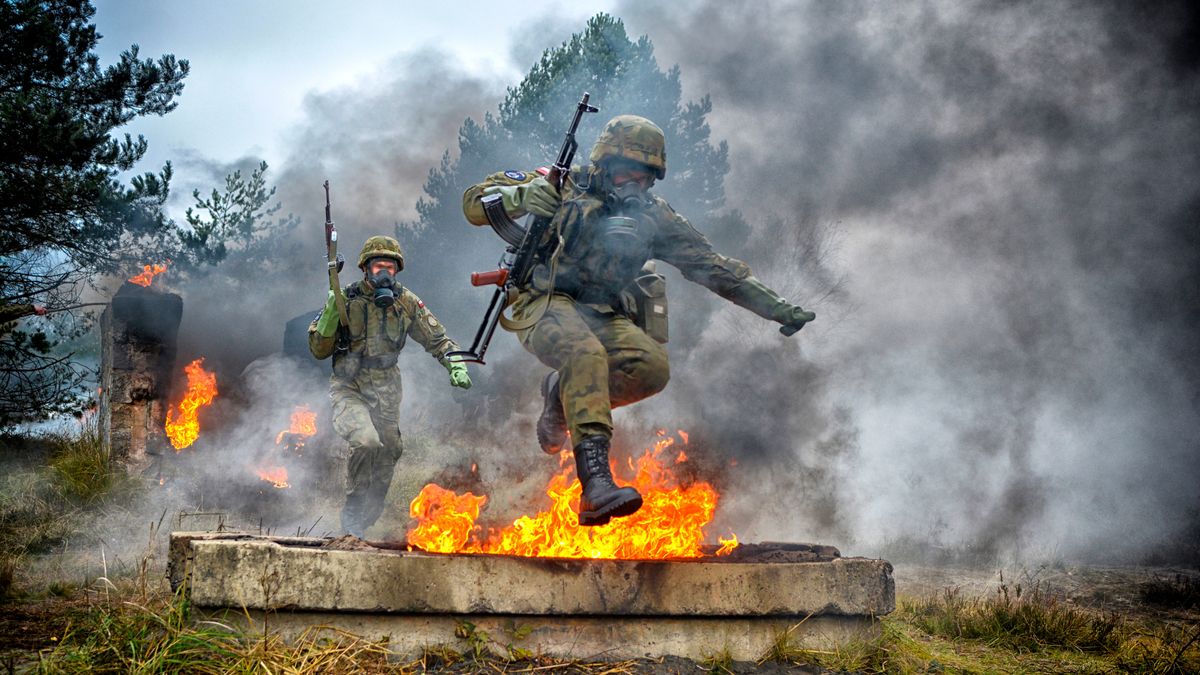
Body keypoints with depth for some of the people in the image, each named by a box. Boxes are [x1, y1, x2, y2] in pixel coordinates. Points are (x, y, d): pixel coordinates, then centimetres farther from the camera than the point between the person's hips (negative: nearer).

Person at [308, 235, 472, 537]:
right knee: (366, 442, -28)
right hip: (349, 389, -4)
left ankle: (366, 521, 28)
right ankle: (354, 510, -8)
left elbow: (437, 339, 11)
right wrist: (330, 314, -20)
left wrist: (456, 366, -6)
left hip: (386, 391, 4)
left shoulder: (406, 302, 0)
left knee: (387, 455, 7)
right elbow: (319, 350, -6)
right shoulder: (346, 300, -7)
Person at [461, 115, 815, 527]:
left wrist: (776, 307, 4)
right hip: (546, 305, -4)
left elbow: (713, 267, 10)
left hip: (601, 314, 5)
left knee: (652, 367, -26)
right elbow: (475, 204, -1)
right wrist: (523, 196, -22)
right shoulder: (562, 189, 0)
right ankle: (595, 482, -49)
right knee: (586, 352, -38)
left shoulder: (654, 217, 9)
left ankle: (563, 393, 4)